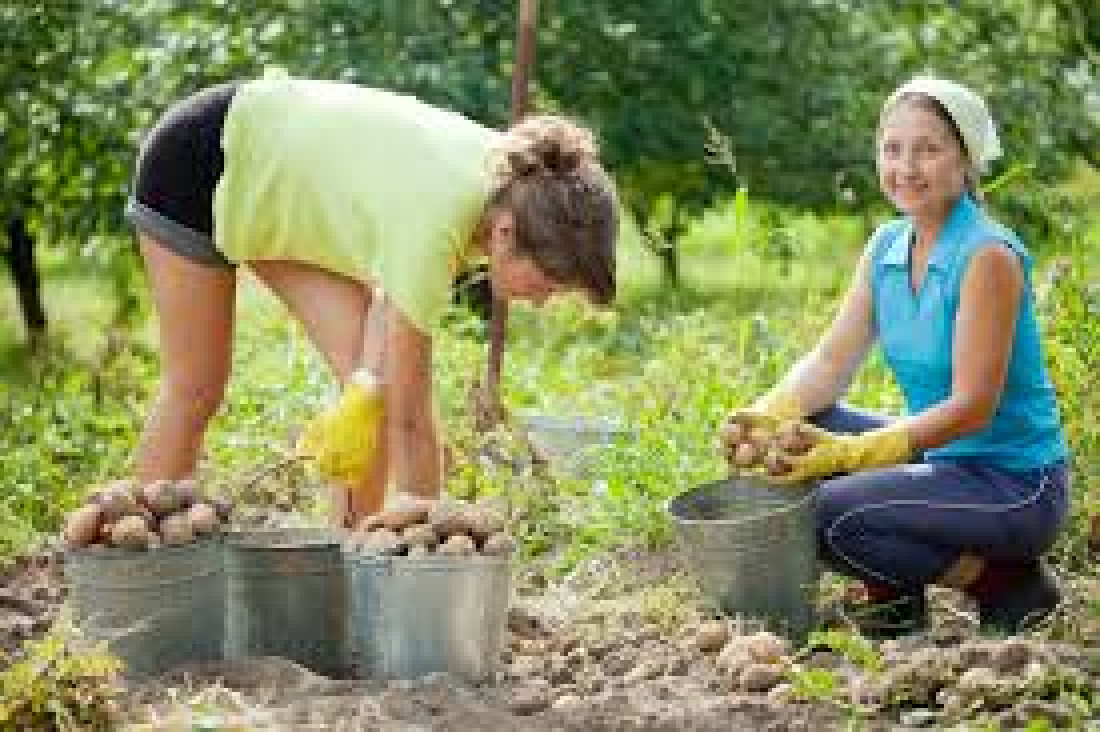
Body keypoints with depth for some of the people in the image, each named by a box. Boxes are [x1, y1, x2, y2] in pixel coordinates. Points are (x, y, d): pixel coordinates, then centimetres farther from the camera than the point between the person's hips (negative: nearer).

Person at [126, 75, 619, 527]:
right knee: (196, 390, 0)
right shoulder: (434, 226, -39)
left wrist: (371, 380, -22)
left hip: (291, 190, 7)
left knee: (382, 386, -5)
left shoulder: (515, 180, -19)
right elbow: (408, 418, -33)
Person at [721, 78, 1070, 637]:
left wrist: (853, 452, -29)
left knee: (830, 515, -21)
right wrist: (767, 416, -21)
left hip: (1016, 483, -8)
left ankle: (1004, 583, -4)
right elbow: (831, 360, 0)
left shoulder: (988, 256, -19)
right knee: (799, 430, -2)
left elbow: (972, 408, -22)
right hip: (942, 459, 8)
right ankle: (893, 595, 6)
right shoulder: (887, 247, 4)